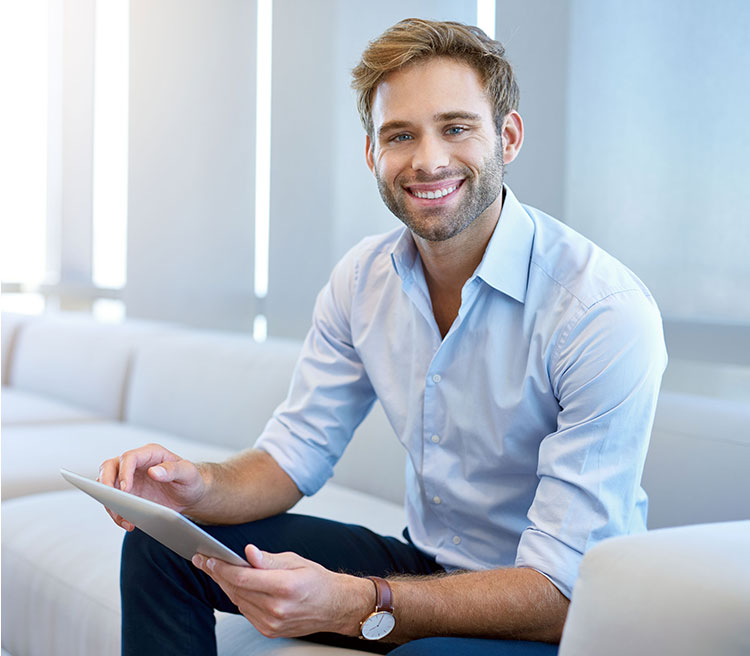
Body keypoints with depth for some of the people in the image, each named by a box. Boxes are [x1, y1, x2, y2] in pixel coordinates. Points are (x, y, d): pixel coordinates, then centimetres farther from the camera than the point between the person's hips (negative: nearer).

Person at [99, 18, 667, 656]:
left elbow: (561, 591, -27)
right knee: (163, 541, -4)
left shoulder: (607, 312, -24)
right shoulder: (363, 278, -3)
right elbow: (297, 452, 2)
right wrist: (201, 485, -20)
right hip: (424, 565, 6)